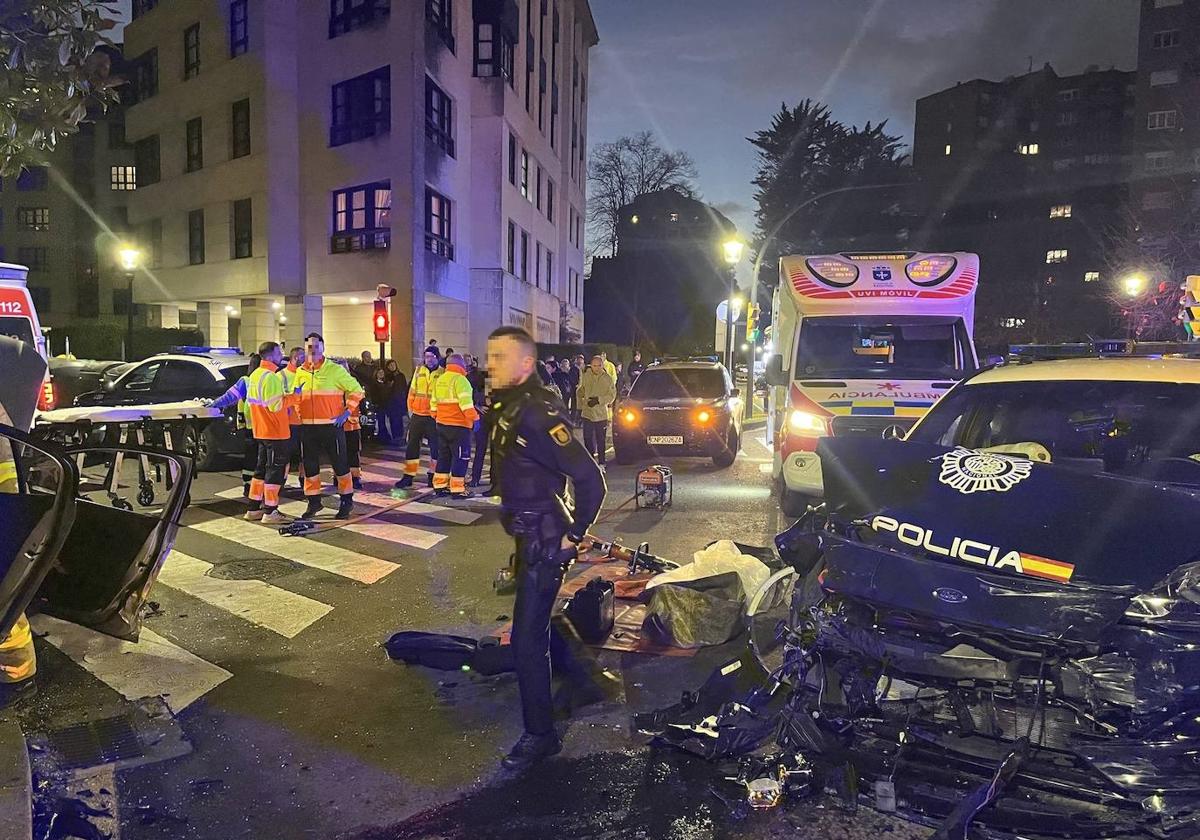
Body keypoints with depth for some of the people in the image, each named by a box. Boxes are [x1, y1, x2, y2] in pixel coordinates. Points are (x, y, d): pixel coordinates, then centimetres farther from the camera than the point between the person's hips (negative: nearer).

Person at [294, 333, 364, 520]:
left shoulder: (335, 370, -5)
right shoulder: (300, 373, 8)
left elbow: (356, 390, -2)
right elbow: (297, 397, 23)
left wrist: (347, 412, -8)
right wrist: (300, 415, 10)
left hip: (331, 426, -4)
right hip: (307, 427, 5)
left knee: (339, 463, 3)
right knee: (310, 465, 10)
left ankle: (347, 500, 16)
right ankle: (313, 502, 23)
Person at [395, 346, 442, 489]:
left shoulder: (443, 374, -4)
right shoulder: (418, 370, 7)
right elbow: (412, 390, 11)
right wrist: (410, 408, 7)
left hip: (434, 416, -3)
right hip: (417, 414, 3)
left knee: (435, 446, 5)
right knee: (412, 445, 6)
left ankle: (433, 476, 18)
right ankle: (408, 477, 13)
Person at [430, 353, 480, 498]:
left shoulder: (439, 380, 13)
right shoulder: (460, 380, -13)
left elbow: (434, 403, 19)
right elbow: (466, 403, -22)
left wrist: (436, 418, 28)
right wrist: (474, 418, -17)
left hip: (441, 424, 8)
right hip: (459, 426, -8)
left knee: (443, 455, 16)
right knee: (460, 457, -1)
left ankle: (440, 486, 20)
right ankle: (457, 489, -2)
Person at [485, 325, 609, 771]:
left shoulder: (538, 414, -24)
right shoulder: (508, 406, 5)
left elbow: (590, 479, -28)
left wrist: (575, 534, -19)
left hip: (546, 541, -10)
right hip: (529, 535, 10)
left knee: (527, 637, -2)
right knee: (538, 620, 24)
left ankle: (540, 734, 15)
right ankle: (583, 679, 45)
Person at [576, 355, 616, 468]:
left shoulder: (607, 378, -3)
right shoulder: (585, 377, 3)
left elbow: (612, 395, -3)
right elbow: (580, 393, 14)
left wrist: (598, 400, -15)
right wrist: (580, 407, 6)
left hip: (601, 414, -1)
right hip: (587, 413, 1)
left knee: (601, 440, 5)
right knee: (588, 439, 3)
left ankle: (601, 463, 14)